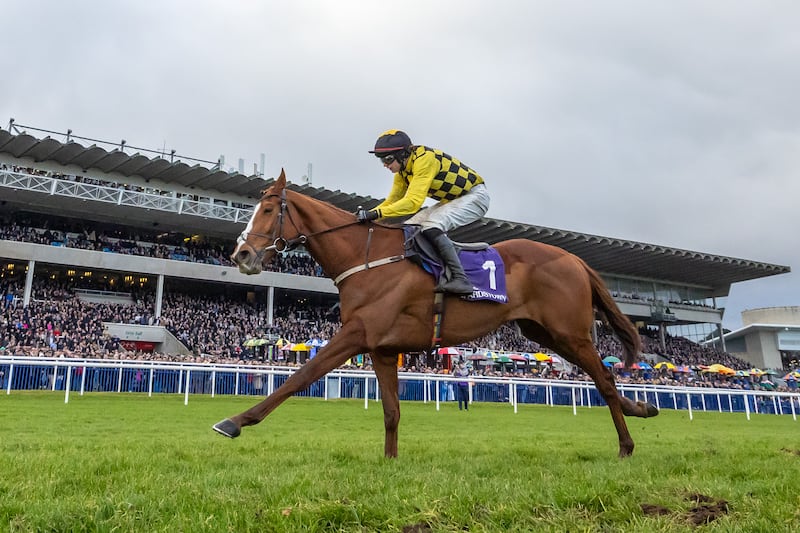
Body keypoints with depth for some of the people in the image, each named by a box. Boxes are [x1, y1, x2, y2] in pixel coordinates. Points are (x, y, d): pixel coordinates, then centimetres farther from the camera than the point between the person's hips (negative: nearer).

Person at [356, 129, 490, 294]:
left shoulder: (425, 159, -27)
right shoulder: (402, 171, 1)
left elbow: (413, 202, -35)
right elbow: (392, 201, 7)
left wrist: (376, 213, -39)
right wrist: (367, 214, -8)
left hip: (476, 196, -9)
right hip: (451, 201, 10)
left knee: (432, 226, -31)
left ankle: (460, 279, -35)